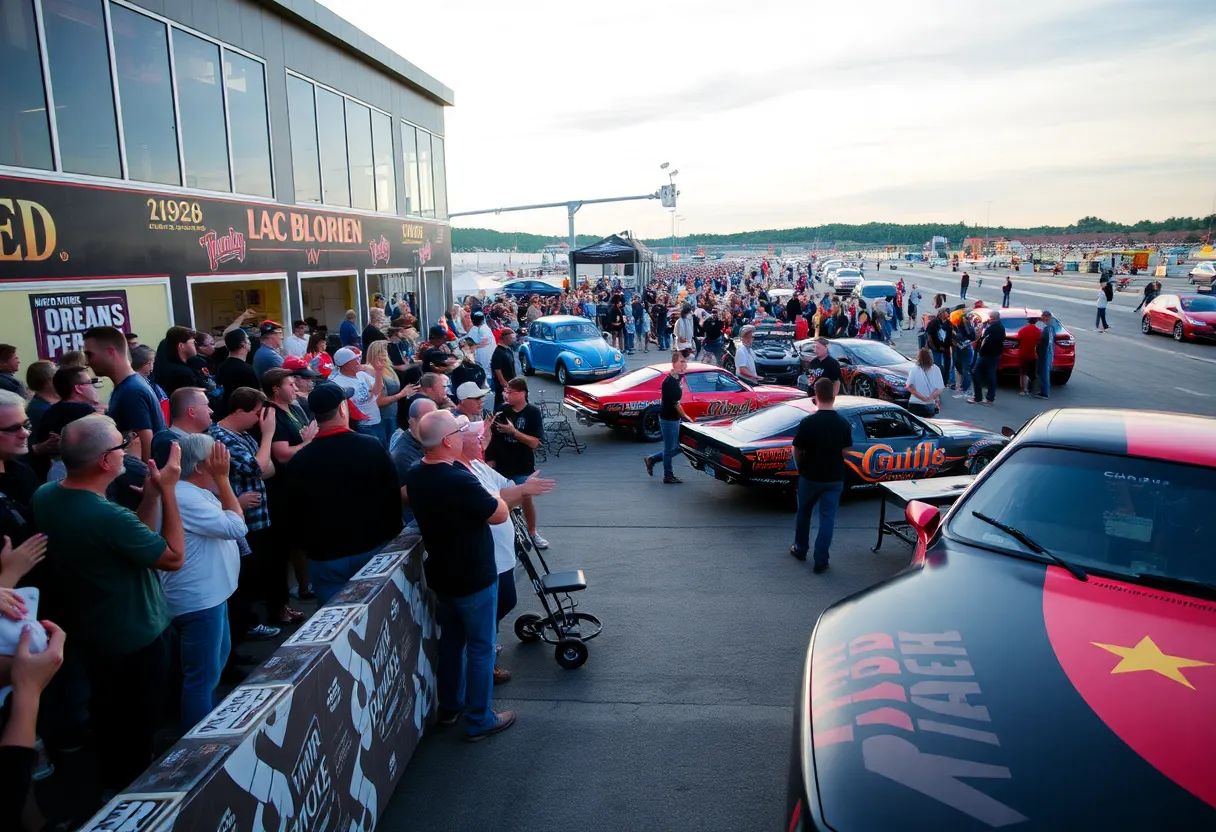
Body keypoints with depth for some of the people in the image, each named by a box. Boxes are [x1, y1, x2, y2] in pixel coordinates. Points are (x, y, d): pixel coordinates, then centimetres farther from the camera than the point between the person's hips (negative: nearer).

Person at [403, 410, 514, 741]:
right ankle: (479, 721, 19)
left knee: (451, 638, 23)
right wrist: (484, 487, -5)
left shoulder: (415, 475, -5)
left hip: (441, 574, 8)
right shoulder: (460, 480, -31)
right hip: (473, 578, -8)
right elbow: (500, 514, -21)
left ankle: (450, 707, 37)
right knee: (481, 647, 8)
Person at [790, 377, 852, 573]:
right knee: (827, 518, 7)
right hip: (835, 478, 2)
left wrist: (800, 468, 10)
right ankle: (821, 561, 7)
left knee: (803, 512, 20)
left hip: (810, 476, -2)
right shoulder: (843, 423, -7)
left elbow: (797, 451, -9)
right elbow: (845, 451, 2)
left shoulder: (807, 422, -17)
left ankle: (800, 549, 34)